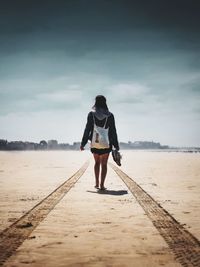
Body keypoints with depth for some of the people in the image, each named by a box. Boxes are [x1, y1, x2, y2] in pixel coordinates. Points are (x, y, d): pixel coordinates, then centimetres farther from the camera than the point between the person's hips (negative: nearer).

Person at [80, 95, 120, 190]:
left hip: (95, 142, 1)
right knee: (104, 164, 3)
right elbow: (113, 131, 1)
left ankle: (97, 183, 15)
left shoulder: (91, 114, -1)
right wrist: (116, 145, 8)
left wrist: (83, 143, 3)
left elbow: (87, 129, -2)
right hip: (106, 143, -1)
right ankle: (102, 185, -2)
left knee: (97, 162, 18)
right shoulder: (109, 115, -1)